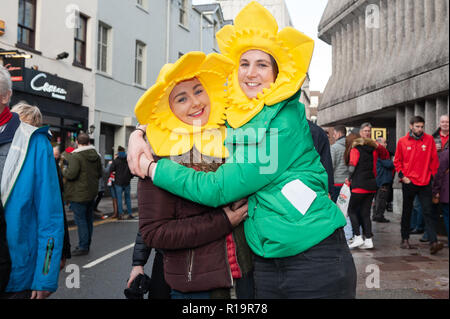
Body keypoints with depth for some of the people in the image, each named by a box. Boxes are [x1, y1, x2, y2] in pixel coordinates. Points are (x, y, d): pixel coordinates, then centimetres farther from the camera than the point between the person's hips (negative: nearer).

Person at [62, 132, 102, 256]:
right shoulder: (96, 156, 8)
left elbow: (71, 174, -23)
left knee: (80, 220, -1)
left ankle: (83, 247, 2)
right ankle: (86, 244, 26)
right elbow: (100, 173, 14)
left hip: (79, 195, -8)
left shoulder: (75, 156, -16)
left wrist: (64, 170, -3)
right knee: (89, 219, 15)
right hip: (92, 193, 8)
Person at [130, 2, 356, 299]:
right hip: (266, 262, 6)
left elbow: (218, 188, -19)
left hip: (316, 260, -5)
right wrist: (140, 134, 6)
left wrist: (151, 167, -10)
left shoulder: (286, 121, -15)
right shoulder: (233, 117, 4)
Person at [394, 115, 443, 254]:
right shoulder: (402, 141, 1)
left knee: (428, 212, -7)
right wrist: (402, 176, -2)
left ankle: (433, 242, -11)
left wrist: (432, 175, 0)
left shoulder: (429, 139, 1)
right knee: (407, 212, 11)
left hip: (425, 183, -1)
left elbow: (434, 159, 5)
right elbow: (397, 161, 8)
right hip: (408, 182, 1)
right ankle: (405, 240, 22)